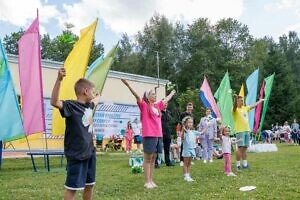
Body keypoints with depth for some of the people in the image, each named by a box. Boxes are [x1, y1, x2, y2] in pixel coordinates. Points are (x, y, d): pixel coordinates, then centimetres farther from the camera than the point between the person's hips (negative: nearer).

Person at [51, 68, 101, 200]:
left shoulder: (88, 106, 9)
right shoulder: (71, 106, -15)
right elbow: (54, 102, -35)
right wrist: (59, 80, -45)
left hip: (90, 152, 8)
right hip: (76, 155, -8)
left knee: (89, 184, 18)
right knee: (72, 187, 1)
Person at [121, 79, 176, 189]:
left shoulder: (157, 106, 16)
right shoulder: (144, 105, -2)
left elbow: (166, 100, 33)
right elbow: (137, 96, -16)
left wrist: (172, 93, 50)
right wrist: (128, 85, -29)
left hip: (158, 135, 7)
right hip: (149, 135, -6)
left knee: (153, 158, 11)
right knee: (148, 159, 0)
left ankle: (151, 180, 18)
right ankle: (147, 181, 6)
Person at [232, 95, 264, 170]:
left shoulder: (245, 108, 17)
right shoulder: (235, 110, -5)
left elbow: (253, 105, 32)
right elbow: (234, 107, -29)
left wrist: (260, 101, 43)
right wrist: (236, 99, -47)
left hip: (247, 130, 7)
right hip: (240, 131, -7)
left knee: (245, 148, 10)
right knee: (240, 148, -9)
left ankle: (245, 164, 17)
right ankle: (238, 164, -3)